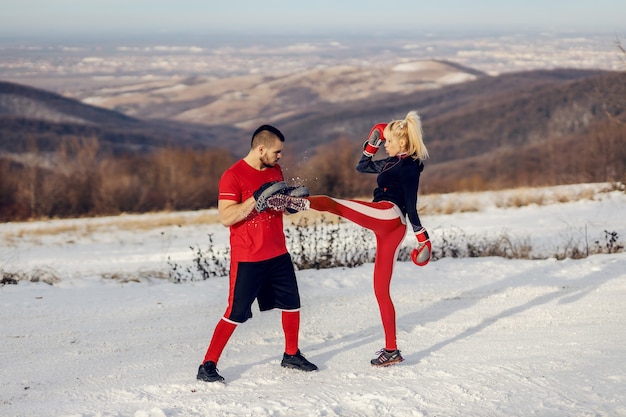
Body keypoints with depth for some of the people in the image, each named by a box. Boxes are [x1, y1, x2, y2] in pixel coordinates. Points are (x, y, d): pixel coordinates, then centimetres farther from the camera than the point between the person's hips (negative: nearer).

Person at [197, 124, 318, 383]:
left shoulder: (275, 171, 7)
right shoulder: (233, 176, -16)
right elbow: (226, 218, -23)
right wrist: (257, 198, -29)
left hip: (278, 254, 7)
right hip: (247, 259, -7)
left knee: (292, 304, 13)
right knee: (235, 314, -6)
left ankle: (291, 355, 31)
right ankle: (207, 366, 2)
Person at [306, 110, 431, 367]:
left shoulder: (409, 167, -3)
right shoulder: (393, 163, 24)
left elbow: (411, 206, -9)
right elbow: (362, 166, 35)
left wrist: (423, 238, -11)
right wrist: (371, 144, 23)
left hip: (387, 214, -9)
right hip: (388, 228, 9)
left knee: (331, 204, -23)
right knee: (381, 289, 7)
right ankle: (391, 350, 8)